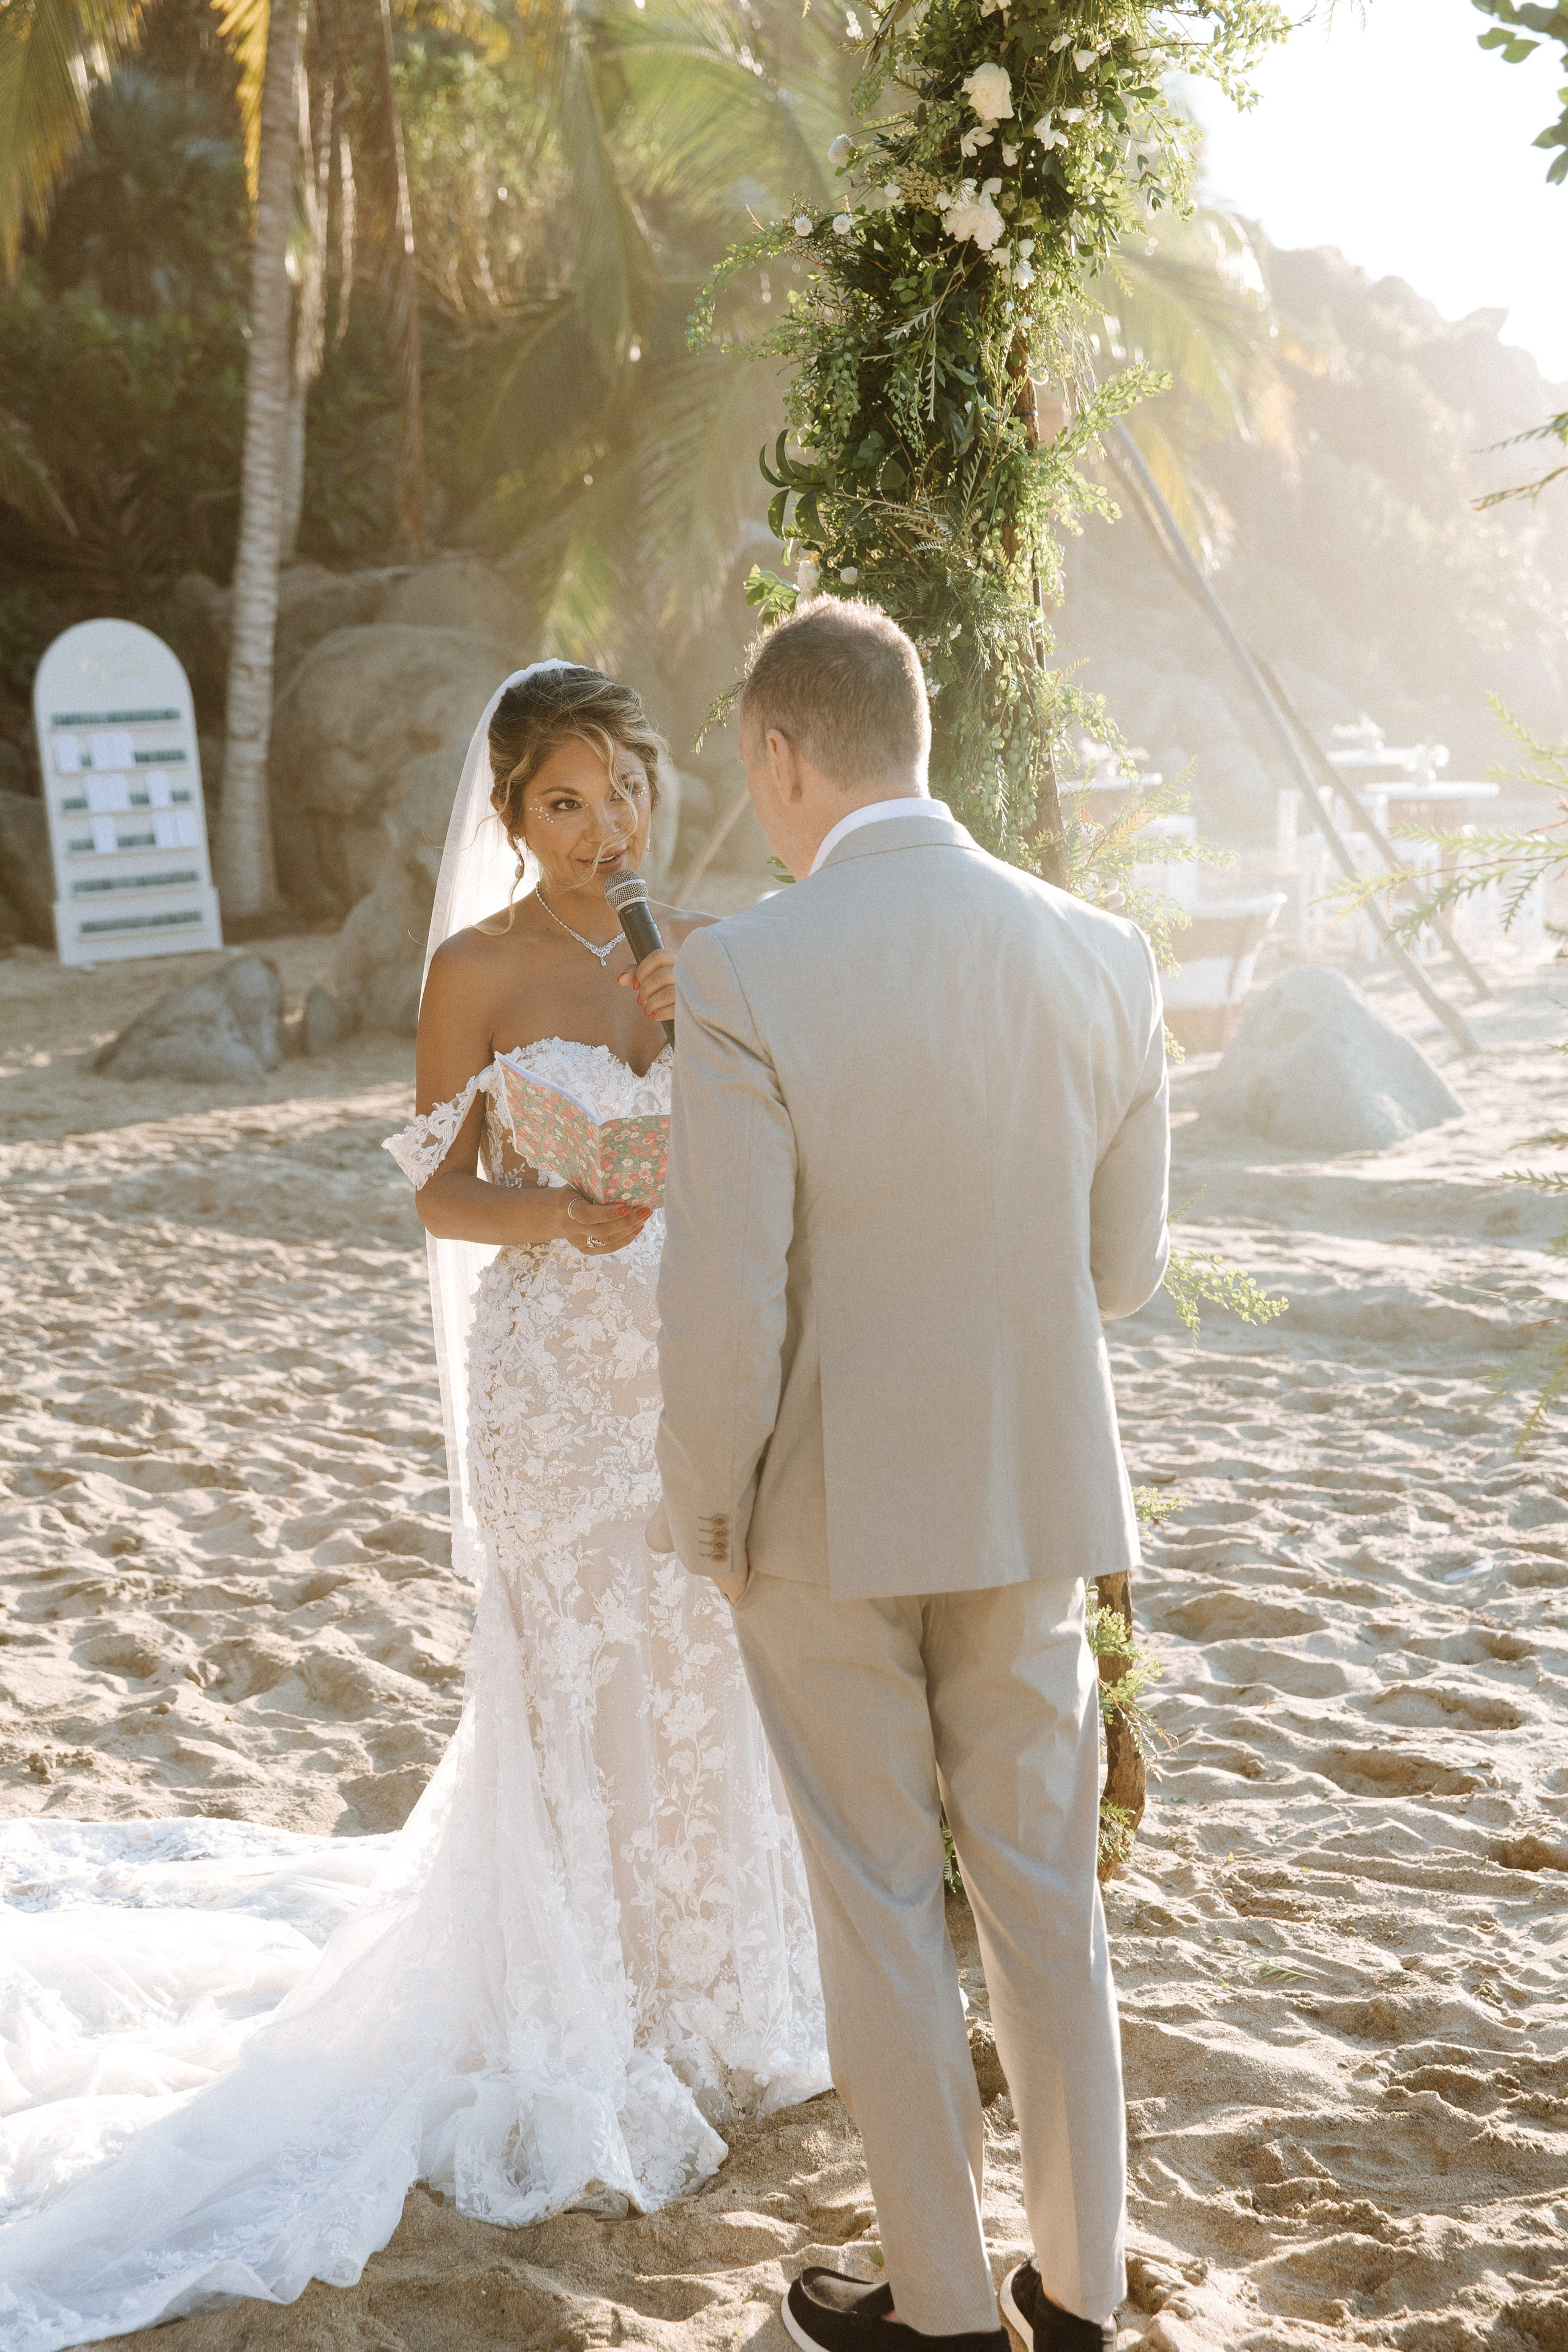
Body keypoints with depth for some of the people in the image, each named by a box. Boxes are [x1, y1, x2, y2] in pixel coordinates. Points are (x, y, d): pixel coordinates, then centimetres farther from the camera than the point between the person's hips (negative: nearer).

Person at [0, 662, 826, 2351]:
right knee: (574, 1692, 3)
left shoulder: (709, 953, 5)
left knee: (703, 1680, 12)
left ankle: (708, 2001, 31)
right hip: (551, 1373, -4)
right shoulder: (477, 970, -7)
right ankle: (579, 2044, 19)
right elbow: (442, 1195, -5)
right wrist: (559, 1215, -23)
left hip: (694, 1366, 4)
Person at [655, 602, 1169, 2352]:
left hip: (828, 1505, -4)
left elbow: (724, 1314, -19)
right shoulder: (1102, 958, -5)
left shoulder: (745, 977, -19)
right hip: (1035, 1495, 4)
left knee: (880, 1902, 11)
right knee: (1041, 1889, 17)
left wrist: (703, 1512, -2)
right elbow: (1120, 1269, 3)